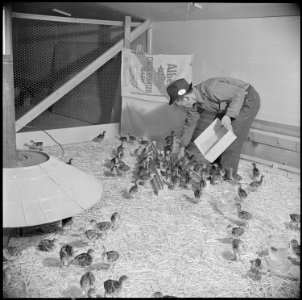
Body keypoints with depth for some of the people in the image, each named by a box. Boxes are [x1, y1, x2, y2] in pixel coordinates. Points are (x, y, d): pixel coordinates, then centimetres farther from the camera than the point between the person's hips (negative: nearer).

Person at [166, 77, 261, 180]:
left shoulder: (210, 89, -35)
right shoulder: (194, 102, -7)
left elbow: (239, 93, -29)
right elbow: (190, 123, 7)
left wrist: (228, 116, -39)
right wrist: (182, 148, 12)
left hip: (248, 99, -9)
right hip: (230, 102, 9)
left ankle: (229, 174, 3)